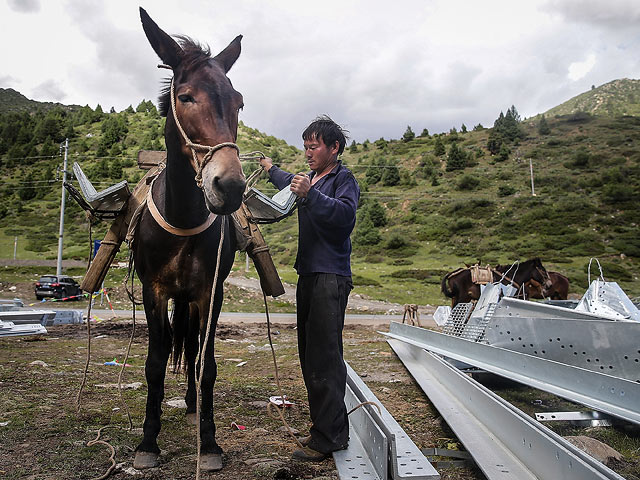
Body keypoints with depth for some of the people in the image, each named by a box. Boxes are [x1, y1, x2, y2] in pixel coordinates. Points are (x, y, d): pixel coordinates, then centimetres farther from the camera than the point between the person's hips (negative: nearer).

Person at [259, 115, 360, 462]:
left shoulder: (344, 179, -6)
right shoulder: (310, 179, 20)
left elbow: (346, 215, -27)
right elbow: (290, 185, 45)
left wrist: (311, 194, -37)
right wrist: (271, 169, 58)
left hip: (330, 279, -9)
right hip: (308, 276, 9)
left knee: (325, 357, -10)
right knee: (310, 353, 12)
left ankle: (330, 437, -1)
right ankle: (322, 424, 23)